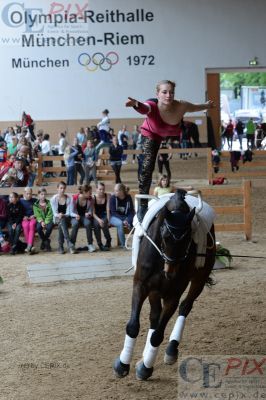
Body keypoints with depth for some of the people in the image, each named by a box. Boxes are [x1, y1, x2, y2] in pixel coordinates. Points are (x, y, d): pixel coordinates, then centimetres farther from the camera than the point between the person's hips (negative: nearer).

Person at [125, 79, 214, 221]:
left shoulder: (181, 106, -34)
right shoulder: (153, 106, -41)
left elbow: (195, 107, -11)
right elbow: (144, 108, -66)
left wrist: (206, 105, 10)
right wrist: (136, 104, -90)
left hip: (171, 135, 2)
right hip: (152, 135, -2)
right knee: (147, 168, -8)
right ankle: (143, 205, 3)